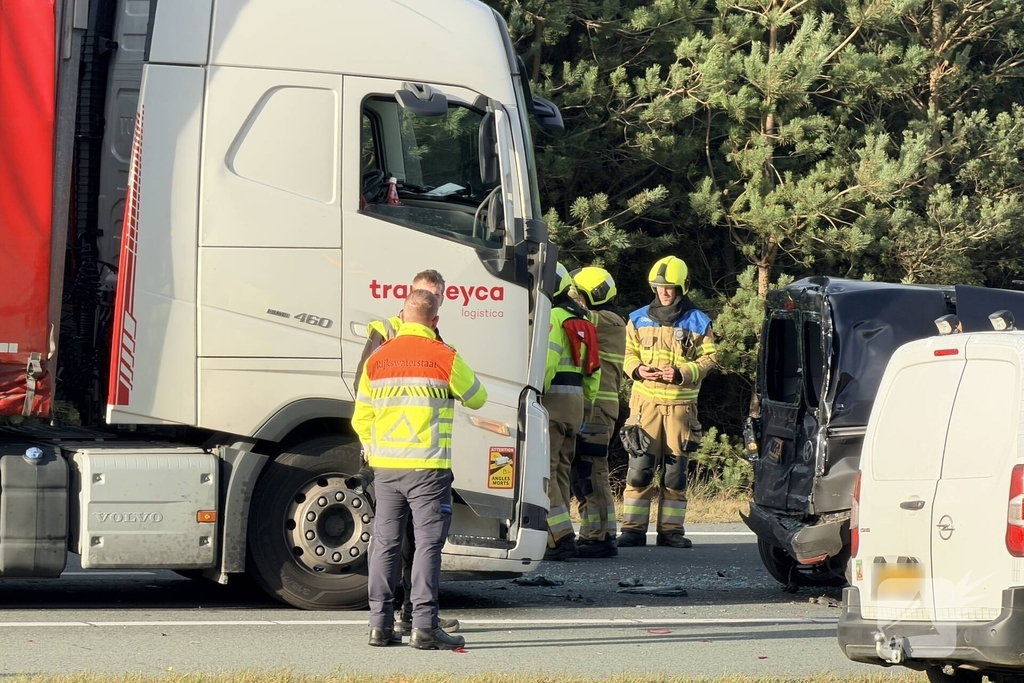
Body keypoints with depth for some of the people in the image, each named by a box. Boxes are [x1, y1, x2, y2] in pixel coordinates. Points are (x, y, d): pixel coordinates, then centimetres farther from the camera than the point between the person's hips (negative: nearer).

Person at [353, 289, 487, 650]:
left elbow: (361, 418, 9)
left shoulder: (378, 359, 6)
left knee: (385, 543, 9)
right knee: (428, 544, -2)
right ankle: (424, 626, -7)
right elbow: (476, 398, 8)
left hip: (385, 467, 4)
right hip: (427, 467, -4)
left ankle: (380, 624, 9)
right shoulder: (444, 357, -7)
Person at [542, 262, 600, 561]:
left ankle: (562, 537, -18)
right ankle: (557, 537, 15)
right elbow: (593, 370, 20)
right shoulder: (581, 320, 17)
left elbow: (546, 363, -20)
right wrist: (585, 406, 24)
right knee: (560, 469, 14)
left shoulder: (551, 317, -11)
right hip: (575, 401, 9)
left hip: (552, 398, -9)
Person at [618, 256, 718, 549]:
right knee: (639, 469, -5)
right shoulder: (639, 320, 9)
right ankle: (633, 529, -1)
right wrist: (637, 369, -9)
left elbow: (709, 359, 2)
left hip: (681, 404, 0)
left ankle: (671, 529, 10)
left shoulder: (698, 323, 4)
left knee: (675, 471, 3)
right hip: (645, 401, 0)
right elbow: (628, 355, 14)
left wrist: (682, 373, -14)